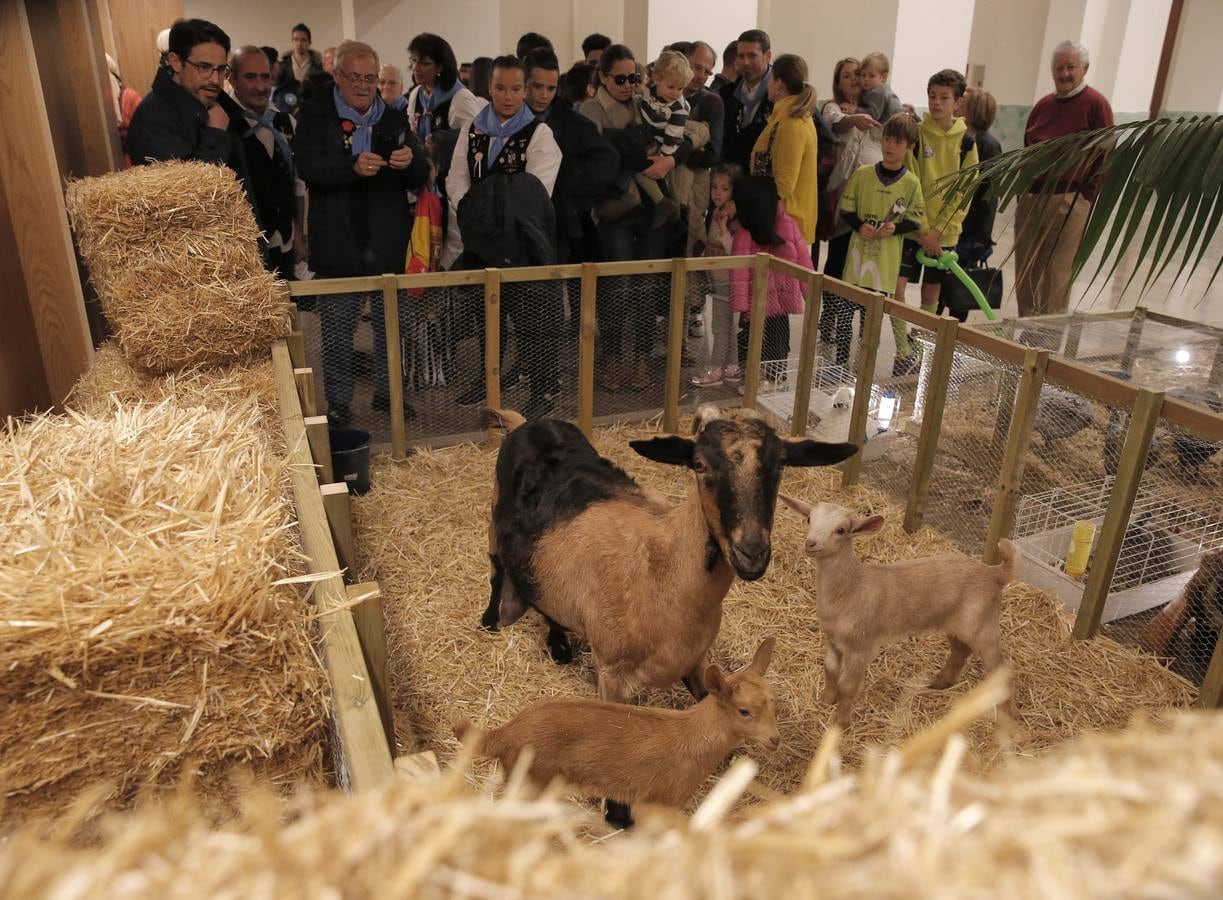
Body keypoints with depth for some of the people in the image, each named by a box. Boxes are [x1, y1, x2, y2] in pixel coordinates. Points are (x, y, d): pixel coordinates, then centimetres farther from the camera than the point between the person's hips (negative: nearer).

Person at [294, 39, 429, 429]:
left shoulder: (394, 119, 11)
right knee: (337, 328, 5)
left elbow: (421, 177, 7)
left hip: (388, 240, 3)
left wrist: (410, 162, -16)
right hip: (338, 243, -3)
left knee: (392, 324, 10)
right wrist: (354, 166, -29)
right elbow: (309, 168, -13)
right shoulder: (316, 116, 1)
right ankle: (338, 400, 17)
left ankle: (388, 391, 25)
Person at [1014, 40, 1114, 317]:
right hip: (1029, 199, 6)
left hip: (1068, 202, -6)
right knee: (1024, 273, 9)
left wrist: (1088, 196, -11)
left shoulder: (1096, 104, -4)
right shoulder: (1043, 105, 14)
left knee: (1056, 276, -4)